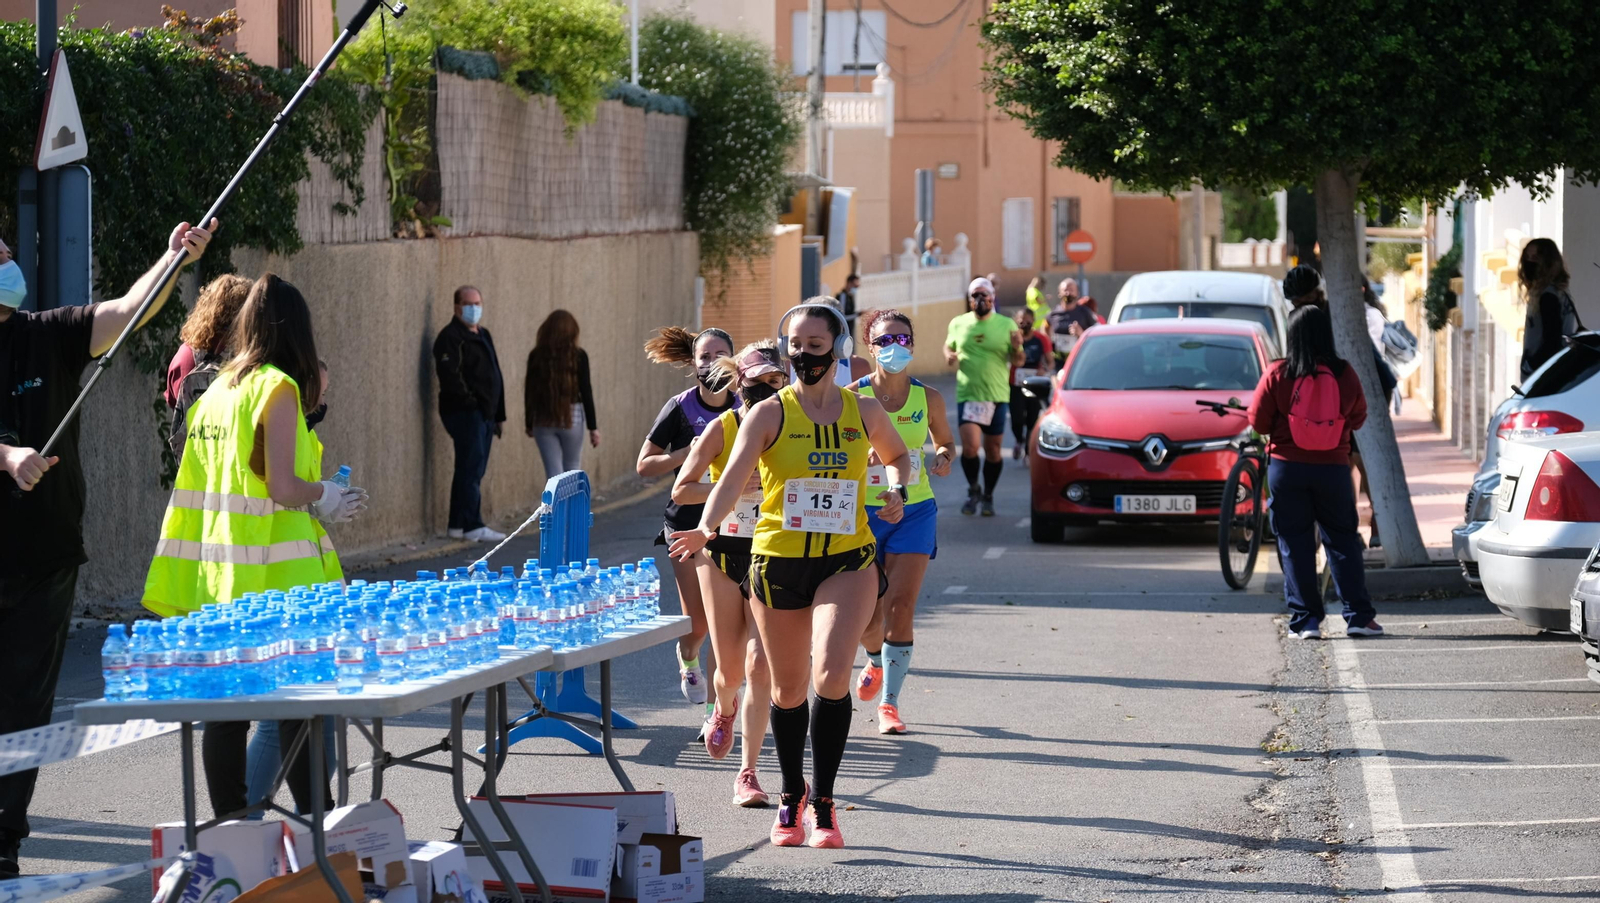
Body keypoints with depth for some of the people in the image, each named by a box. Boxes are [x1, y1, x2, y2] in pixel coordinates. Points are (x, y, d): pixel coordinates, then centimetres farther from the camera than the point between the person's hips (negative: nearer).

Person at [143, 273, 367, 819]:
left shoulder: (217, 390, 12)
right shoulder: (278, 388, -10)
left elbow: (201, 482, 15)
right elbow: (282, 487, -16)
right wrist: (326, 495, 3)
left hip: (217, 583, 7)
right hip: (274, 577, -7)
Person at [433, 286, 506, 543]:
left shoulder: (483, 336, 21)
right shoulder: (451, 336, -9)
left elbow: (495, 377, 24)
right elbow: (449, 374, -20)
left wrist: (498, 415, 20)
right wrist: (468, 400, -20)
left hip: (485, 414, 9)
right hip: (464, 413, -9)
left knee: (472, 470, 11)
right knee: (472, 468, -11)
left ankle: (459, 524, 15)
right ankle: (472, 526, -11)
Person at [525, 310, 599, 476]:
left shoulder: (536, 356, -1)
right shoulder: (578, 356, -6)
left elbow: (529, 392, 2)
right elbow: (586, 392, -6)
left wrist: (529, 424, 13)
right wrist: (592, 427, -1)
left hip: (544, 419, 1)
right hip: (572, 418, -1)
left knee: (554, 473, 3)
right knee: (572, 469, 16)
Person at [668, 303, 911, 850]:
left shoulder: (864, 412, 4)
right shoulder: (770, 415, -4)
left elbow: (897, 456, 25)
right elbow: (734, 476, -18)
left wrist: (896, 489, 3)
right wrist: (707, 527, -36)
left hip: (847, 560, 0)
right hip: (778, 561, 0)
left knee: (831, 675, -20)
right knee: (788, 690, 10)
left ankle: (823, 803, -9)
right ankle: (792, 796, 32)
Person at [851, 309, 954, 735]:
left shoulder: (928, 398, 1)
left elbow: (945, 441, 17)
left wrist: (944, 458, -5)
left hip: (915, 511, 1)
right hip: (862, 512, -1)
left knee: (900, 607, -10)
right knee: (866, 614, 1)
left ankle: (890, 702, -1)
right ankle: (876, 661, 37)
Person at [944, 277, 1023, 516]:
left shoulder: (1006, 325, 2)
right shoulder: (958, 324, 5)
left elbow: (1018, 361, 5)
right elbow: (949, 346, 21)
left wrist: (1016, 348, -18)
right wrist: (949, 356, -2)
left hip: (997, 395, 0)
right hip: (968, 395, 0)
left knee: (992, 449, 7)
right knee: (970, 447, -14)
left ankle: (988, 496, 24)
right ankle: (973, 489, 10)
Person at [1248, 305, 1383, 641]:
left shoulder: (1277, 374, -11)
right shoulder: (1344, 374, -6)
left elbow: (1259, 422, -4)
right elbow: (1358, 418, 8)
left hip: (1286, 469, -1)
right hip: (1333, 468, 1)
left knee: (1295, 544, 5)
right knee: (1343, 540, 11)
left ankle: (1305, 620, 3)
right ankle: (1359, 616, 8)